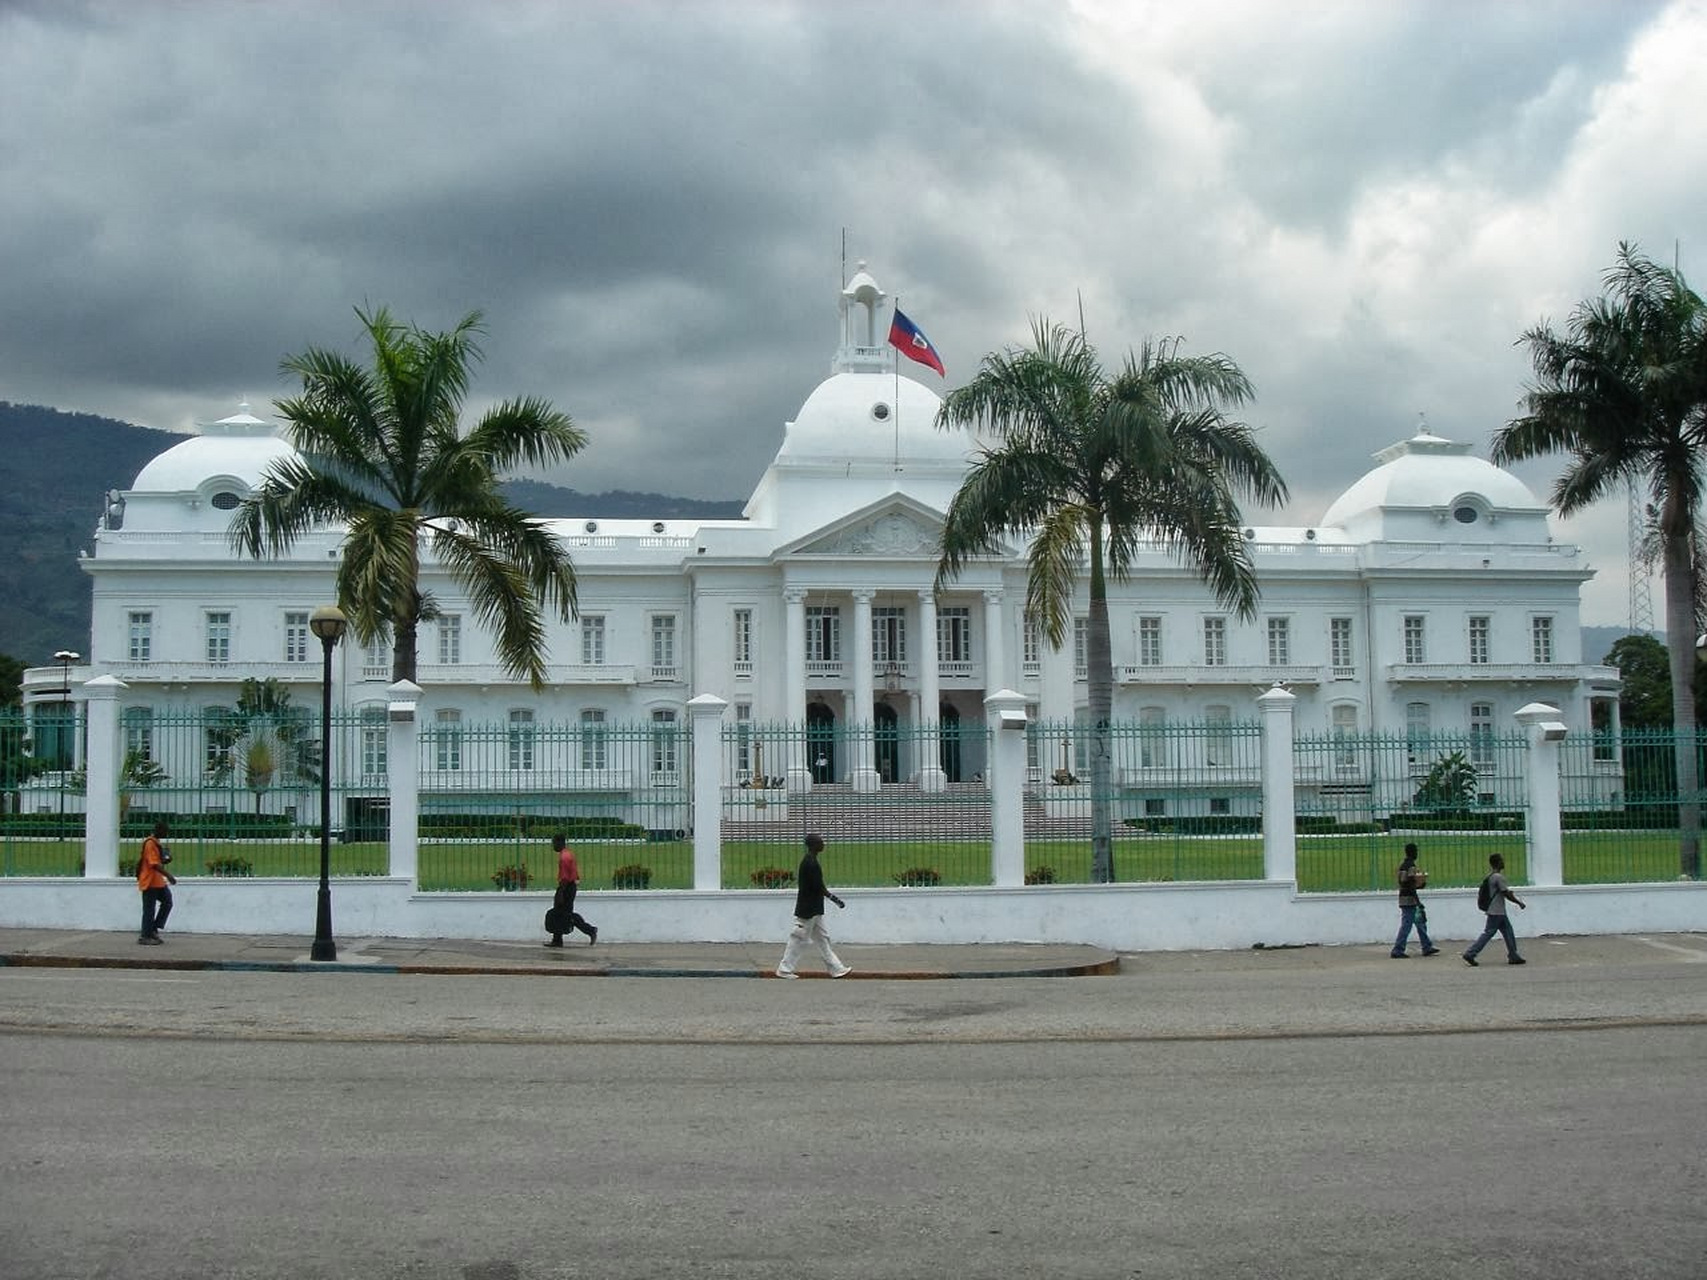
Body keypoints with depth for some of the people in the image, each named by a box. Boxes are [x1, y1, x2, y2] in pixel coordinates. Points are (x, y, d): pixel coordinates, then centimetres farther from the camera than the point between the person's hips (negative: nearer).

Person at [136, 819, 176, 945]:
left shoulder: (157, 842, 15)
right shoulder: (150, 843, -17)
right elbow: (154, 864, -25)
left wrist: (166, 859, 6)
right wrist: (168, 875, -29)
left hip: (158, 881, 10)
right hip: (150, 881, -10)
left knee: (167, 901, 8)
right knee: (149, 909, -3)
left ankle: (154, 929, 13)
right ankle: (145, 937, 4)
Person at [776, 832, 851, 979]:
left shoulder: (809, 861, 11)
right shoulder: (811, 864, -20)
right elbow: (819, 887, -21)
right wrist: (835, 899, -15)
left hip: (814, 910, 10)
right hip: (808, 910, -10)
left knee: (822, 939, 11)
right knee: (798, 939, -1)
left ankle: (836, 968, 15)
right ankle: (784, 969, 7)